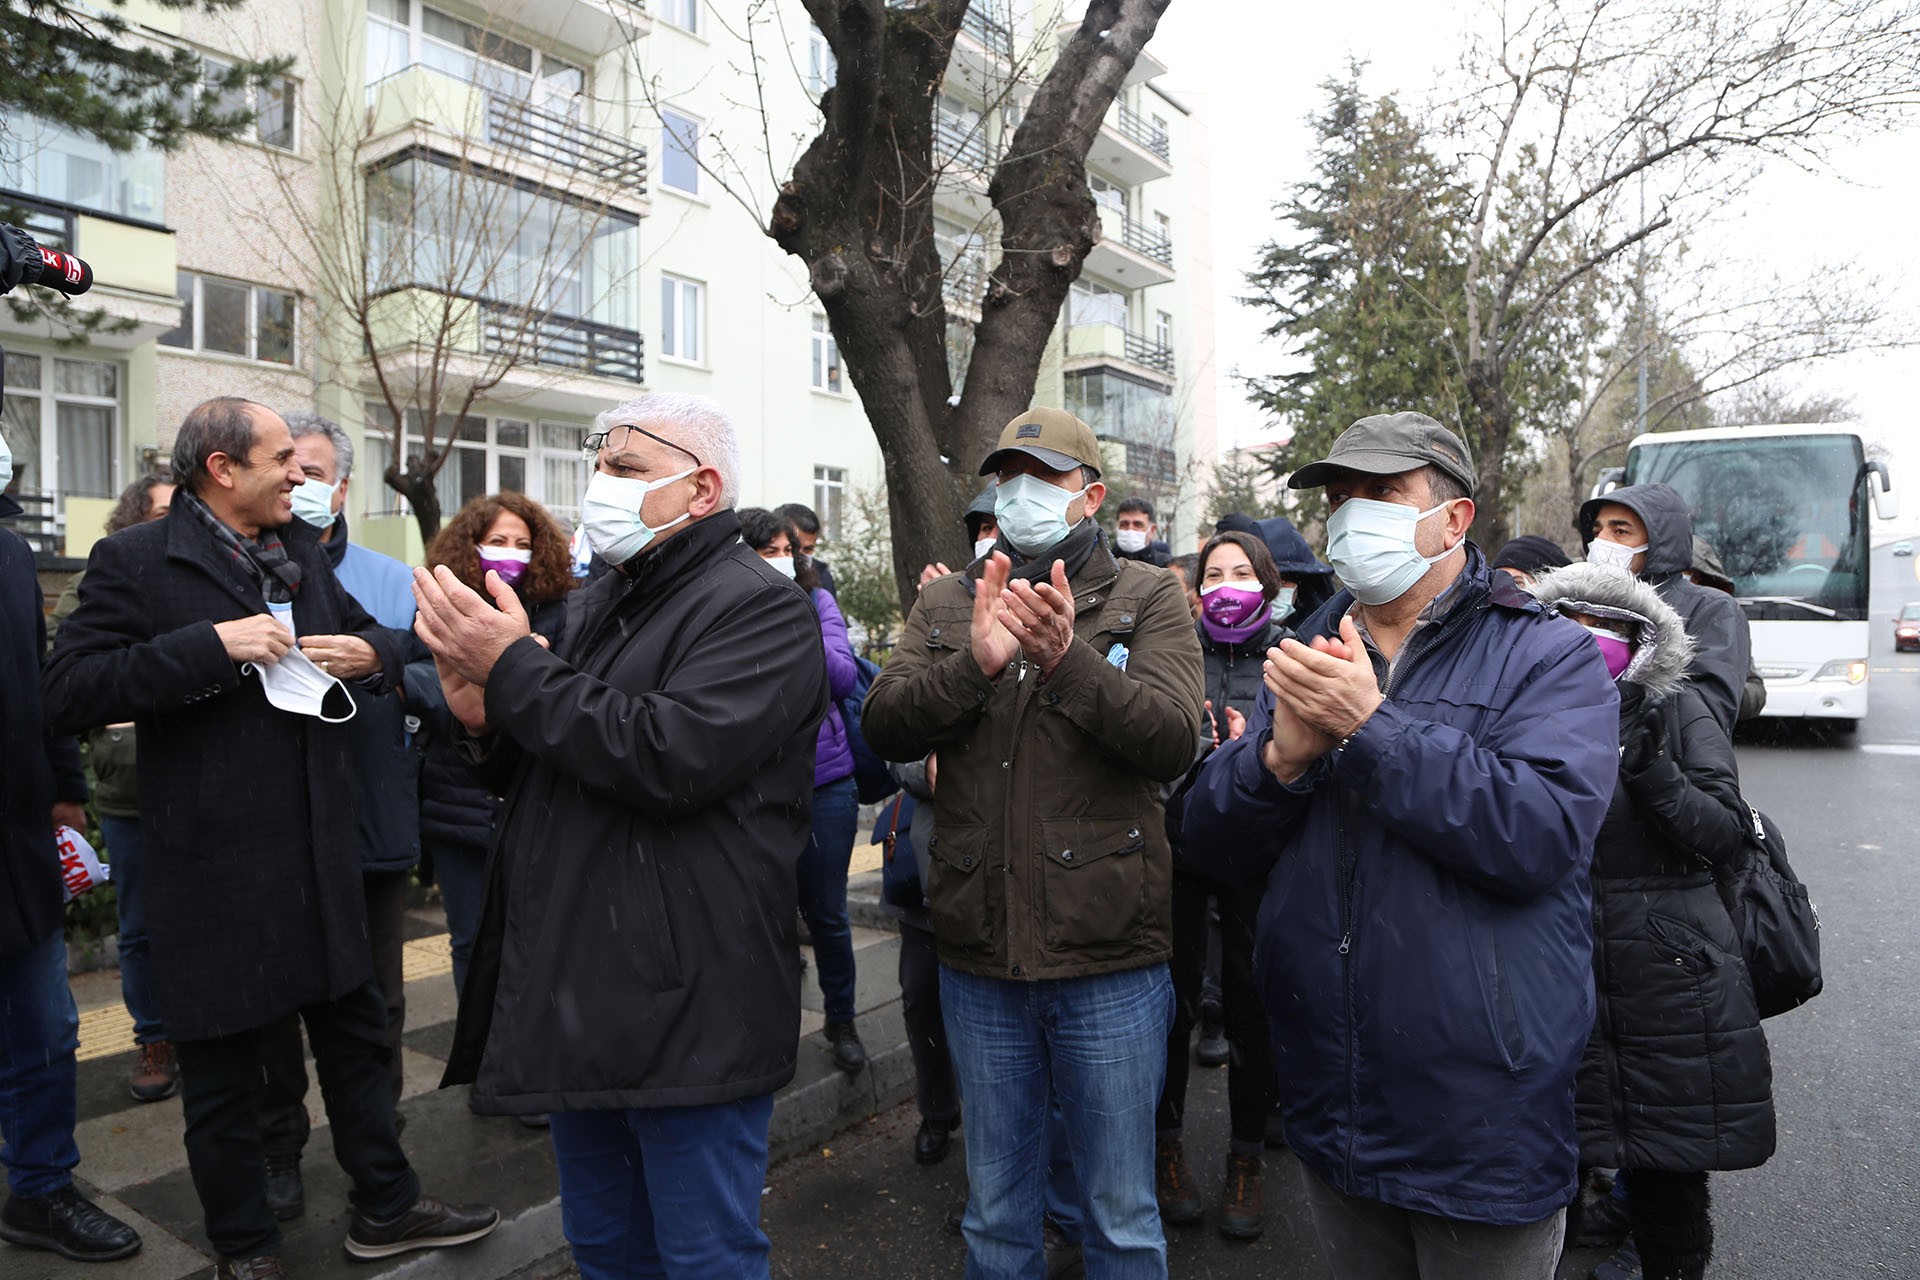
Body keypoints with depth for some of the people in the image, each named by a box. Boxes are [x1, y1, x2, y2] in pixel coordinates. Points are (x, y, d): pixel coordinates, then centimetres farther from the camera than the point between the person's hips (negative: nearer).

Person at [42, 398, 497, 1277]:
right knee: (221, 1064, 11)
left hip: (320, 846, 6)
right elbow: (68, 691, -17)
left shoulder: (302, 548, 10)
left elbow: (377, 636, 20)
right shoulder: (135, 562, -9)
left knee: (354, 1027, 16)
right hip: (213, 863, -6)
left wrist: (370, 652, -4)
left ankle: (384, 1208, 34)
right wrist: (213, 645, -25)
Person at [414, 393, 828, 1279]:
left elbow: (671, 758, -27)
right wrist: (486, 723, -2)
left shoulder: (760, 608, -13)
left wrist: (513, 670, -19)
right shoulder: (594, 606, 15)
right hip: (576, 1001, 9)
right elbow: (548, 770, 20)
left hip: (685, 1013, -8)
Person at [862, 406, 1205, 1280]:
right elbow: (885, 728, -7)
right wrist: (975, 662, -24)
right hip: (979, 957, 3)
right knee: (996, 1208, 21)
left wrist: (1067, 657, -29)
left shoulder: (1147, 599, -1)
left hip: (1109, 957, -2)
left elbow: (1172, 740, -15)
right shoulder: (945, 603, 7)